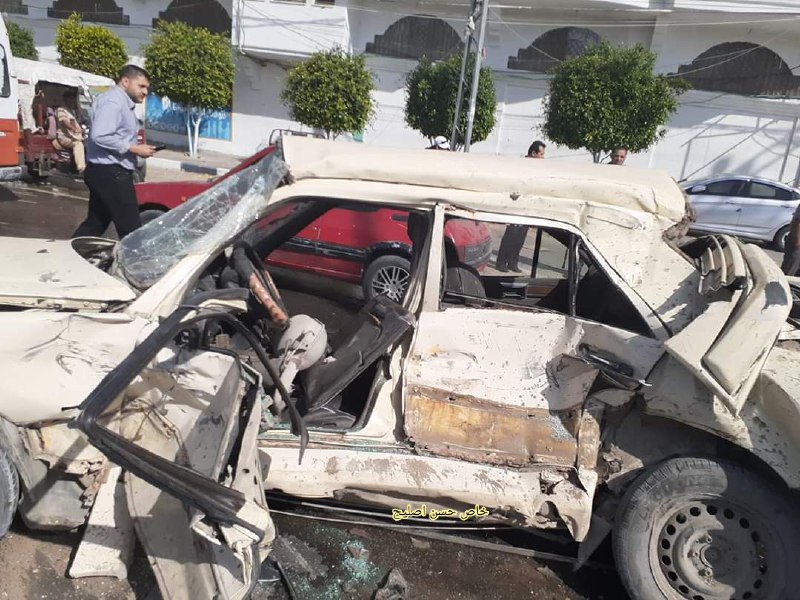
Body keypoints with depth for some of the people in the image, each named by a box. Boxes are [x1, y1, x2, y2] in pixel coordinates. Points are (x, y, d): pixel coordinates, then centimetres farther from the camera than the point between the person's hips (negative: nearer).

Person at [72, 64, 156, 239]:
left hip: (107, 172, 11)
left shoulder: (122, 103, 19)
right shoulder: (113, 102, -14)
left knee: (95, 223, 16)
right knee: (131, 228, -7)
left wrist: (135, 148, 5)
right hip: (110, 173, -11)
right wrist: (134, 148, -20)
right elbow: (100, 136, -25)